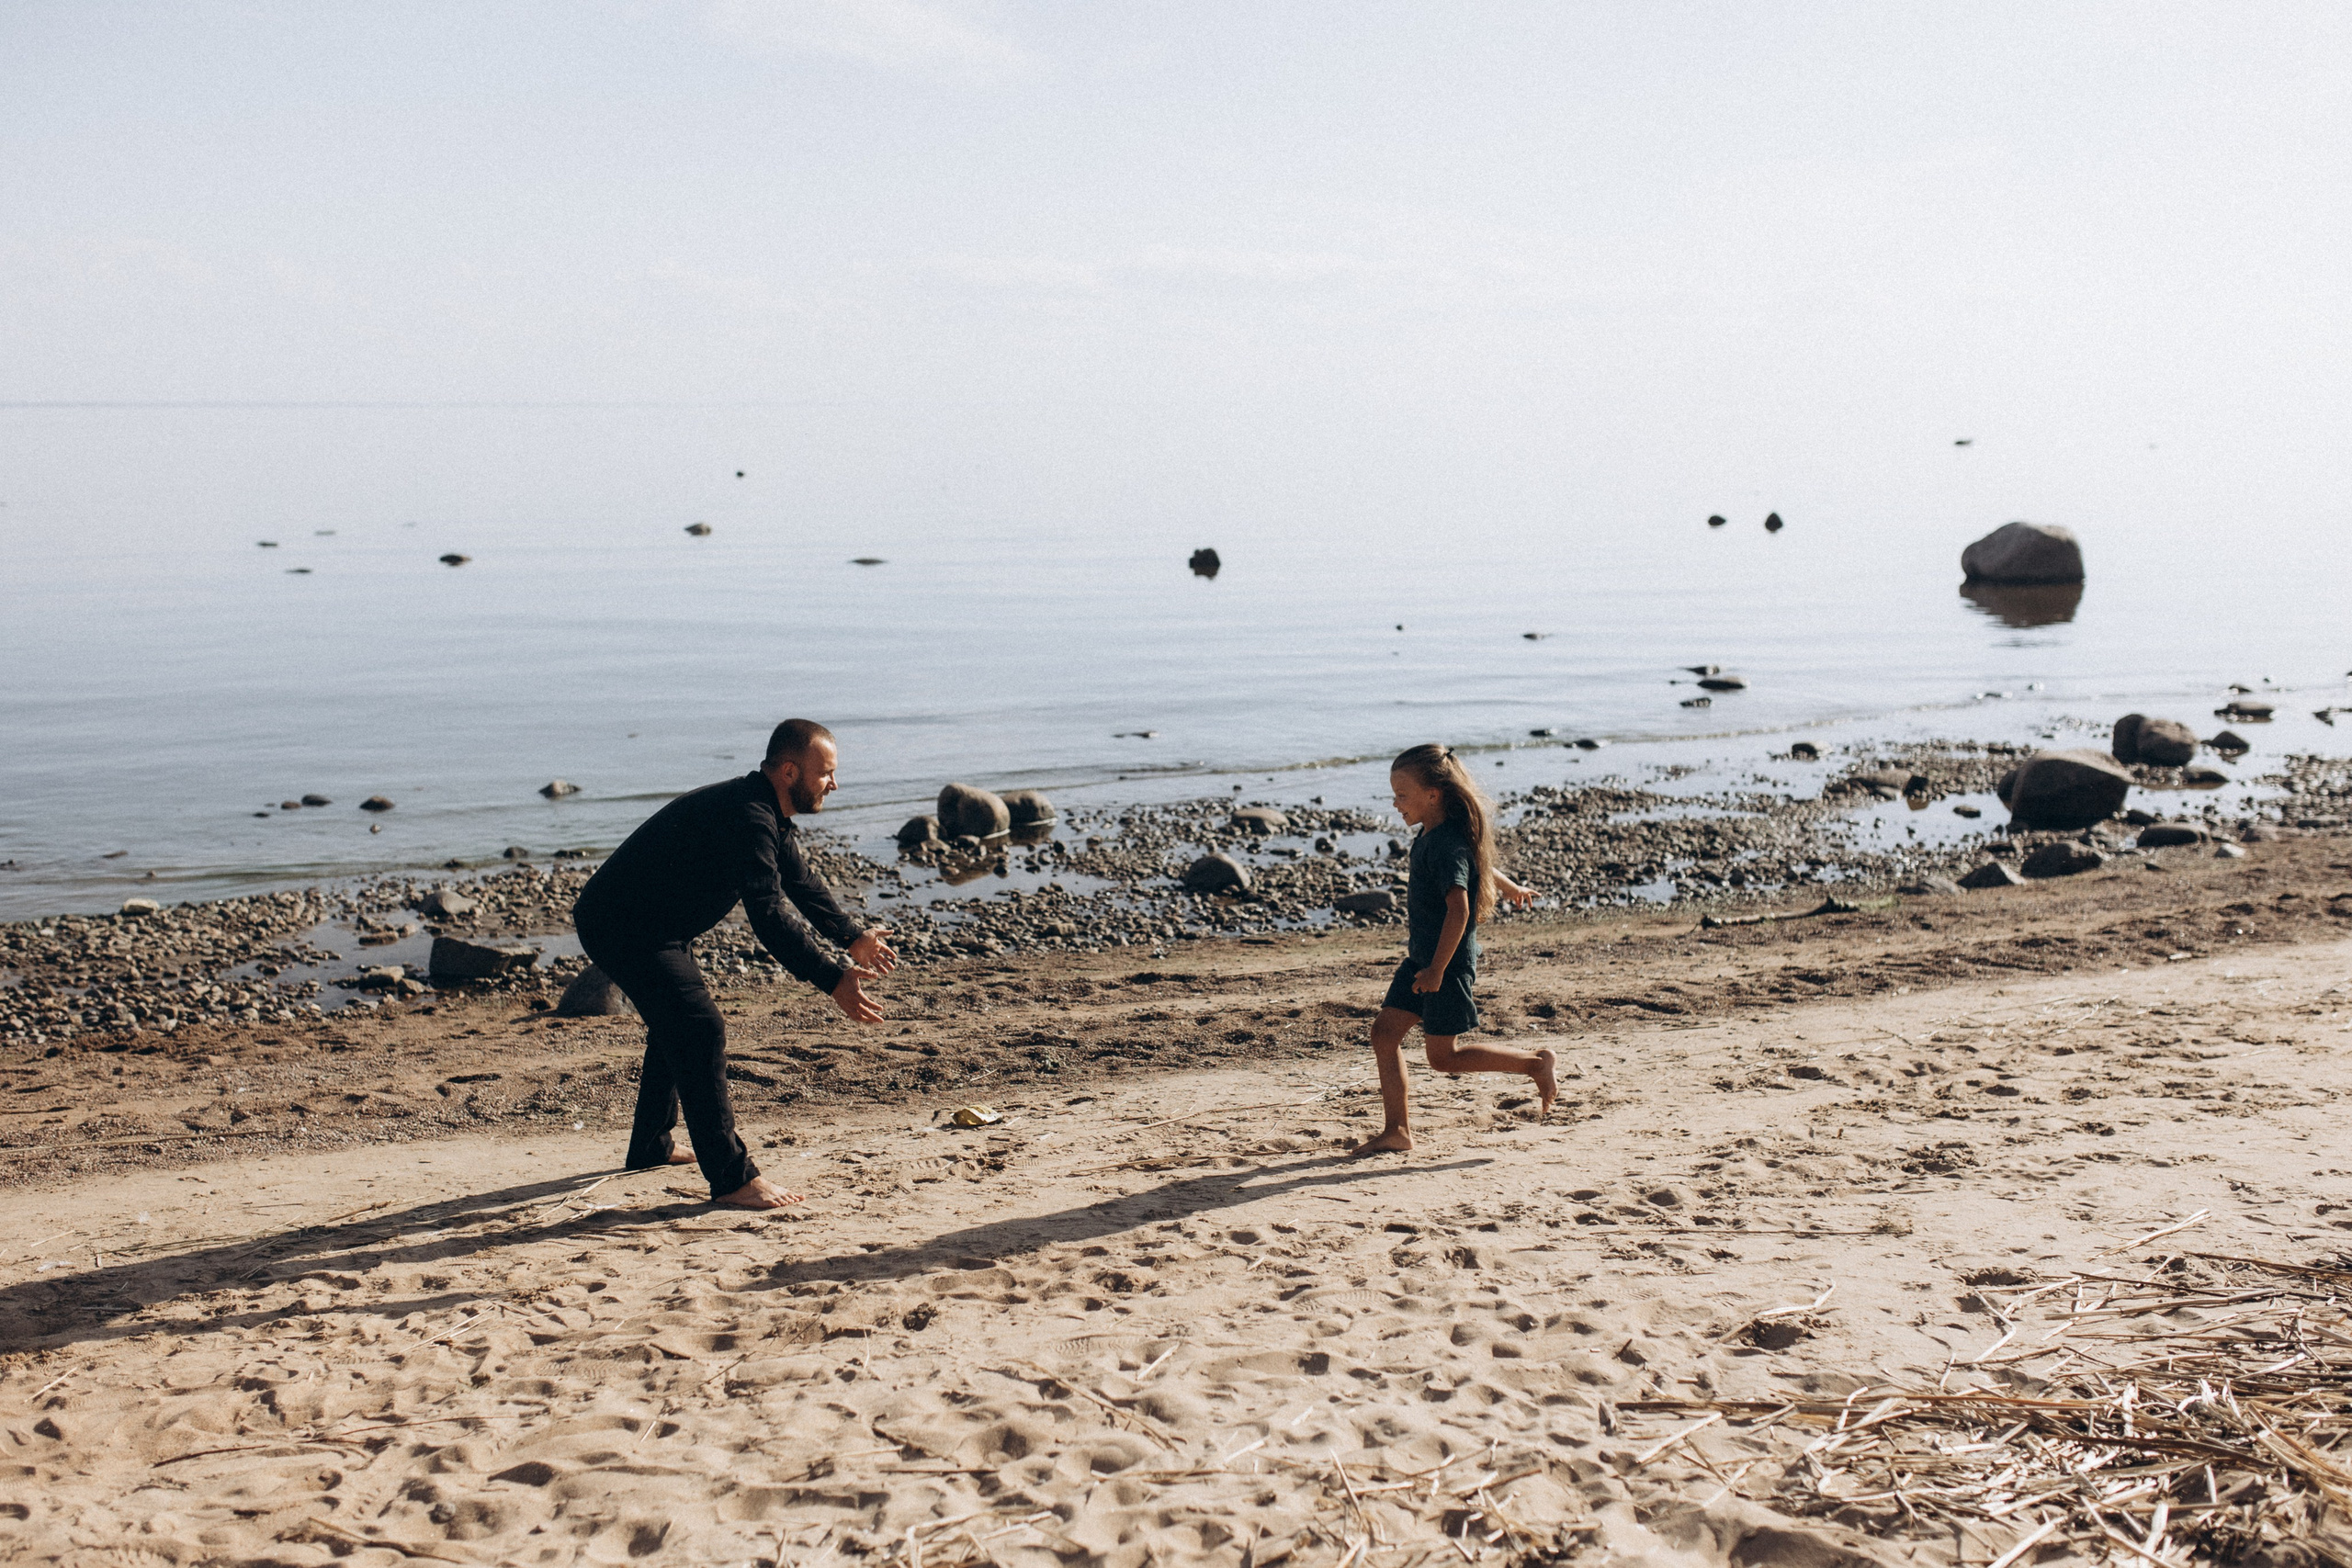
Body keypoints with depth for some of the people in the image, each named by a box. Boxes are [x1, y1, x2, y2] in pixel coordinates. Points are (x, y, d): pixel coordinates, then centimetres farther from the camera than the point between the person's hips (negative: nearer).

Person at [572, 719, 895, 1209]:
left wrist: (852, 937, 19)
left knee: (678, 1026, 25)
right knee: (700, 1031, -18)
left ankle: (651, 1147, 42)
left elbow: (800, 882, 23)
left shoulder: (771, 817, 7)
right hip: (621, 927, -12)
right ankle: (731, 1178, -16)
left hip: (654, 926, 12)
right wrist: (833, 980, -36)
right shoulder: (747, 817, -27)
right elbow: (768, 915, -34)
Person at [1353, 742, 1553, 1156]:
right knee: (1384, 1031, 3)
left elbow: (1458, 909, -30)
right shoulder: (1429, 834, 7)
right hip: (1421, 957, 10)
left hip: (1449, 962, -10)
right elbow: (1479, 861, 26)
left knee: (1443, 1056, -2)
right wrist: (1509, 887, 43)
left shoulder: (1447, 844, -22)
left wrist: (1438, 968, -30)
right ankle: (1397, 1131, 6)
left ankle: (1536, 1064, 12)